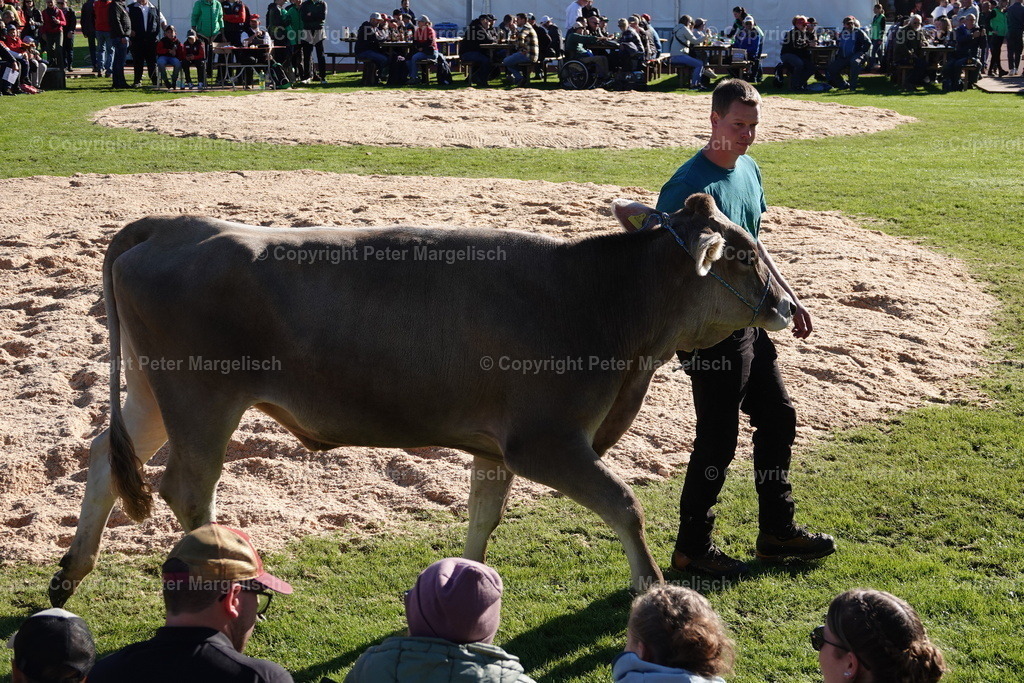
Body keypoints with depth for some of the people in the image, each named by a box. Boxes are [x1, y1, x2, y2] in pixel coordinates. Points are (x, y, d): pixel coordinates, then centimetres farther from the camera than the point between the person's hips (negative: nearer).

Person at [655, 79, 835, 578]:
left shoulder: (748, 171, 8)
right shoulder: (690, 185, -18)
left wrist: (788, 298, 18)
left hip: (750, 321, 9)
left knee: (778, 419, 16)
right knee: (718, 441, -1)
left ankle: (777, 532, 30)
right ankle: (692, 548, 14)